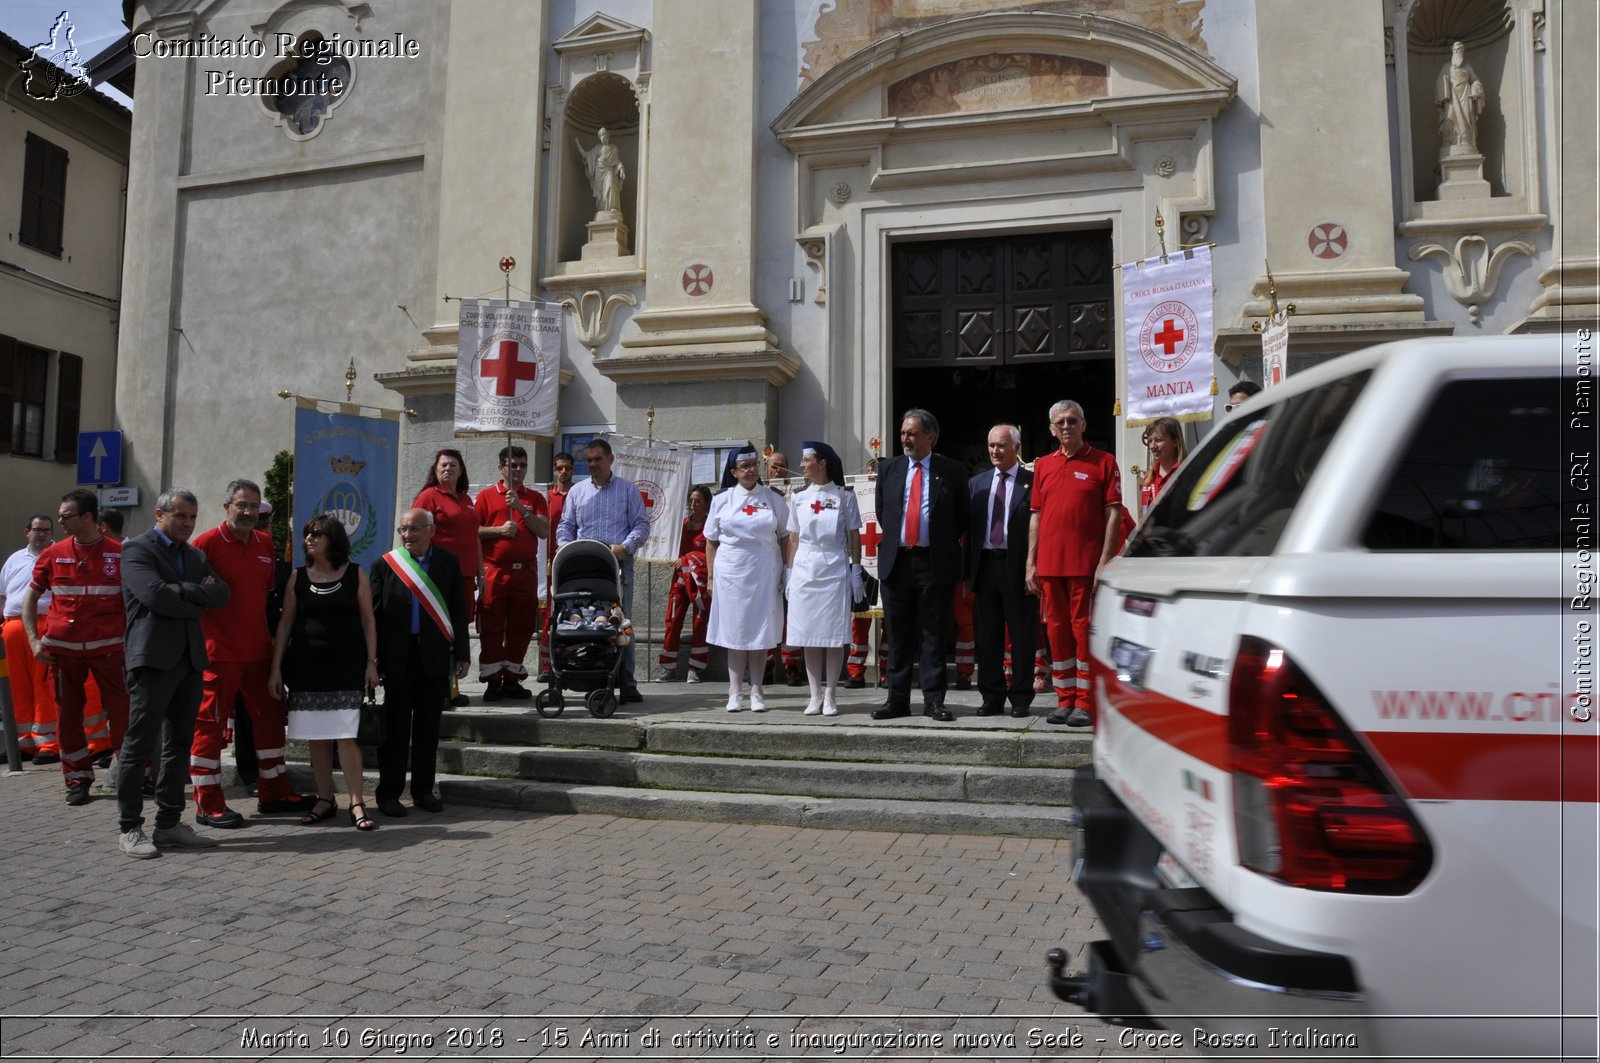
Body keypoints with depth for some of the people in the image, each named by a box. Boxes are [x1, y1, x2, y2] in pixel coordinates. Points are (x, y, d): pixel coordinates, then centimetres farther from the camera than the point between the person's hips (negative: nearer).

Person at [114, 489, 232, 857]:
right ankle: (130, 829, 7)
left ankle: (169, 825, 17)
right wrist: (198, 603, -6)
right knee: (139, 745, -1)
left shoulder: (196, 556, 19)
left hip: (191, 660, 7)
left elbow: (222, 593, 4)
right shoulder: (137, 549, -2)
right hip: (154, 658, -7)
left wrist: (183, 590, -10)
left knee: (179, 745, 9)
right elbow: (155, 595, -17)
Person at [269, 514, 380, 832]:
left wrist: (371, 662, -3)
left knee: (346, 735, -7)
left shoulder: (356, 575, 2)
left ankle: (357, 802, -2)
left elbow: (367, 620, 3)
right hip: (306, 666, 3)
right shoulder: (298, 577, 7)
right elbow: (285, 623, 8)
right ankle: (325, 800, 17)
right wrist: (276, 668, 3)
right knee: (317, 737, 6)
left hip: (347, 666, -2)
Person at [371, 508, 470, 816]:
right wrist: (373, 661, -3)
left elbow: (459, 611, 5)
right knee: (395, 727, 5)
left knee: (428, 727, 9)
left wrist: (462, 654, 2)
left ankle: (423, 790, 20)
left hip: (435, 657, 1)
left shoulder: (448, 563, 4)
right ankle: (389, 793, 15)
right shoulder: (385, 564, 1)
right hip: (398, 657, -1)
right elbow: (375, 614, 1)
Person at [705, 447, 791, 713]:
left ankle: (757, 691, 10)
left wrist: (787, 572, 0)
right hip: (731, 572, 0)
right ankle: (734, 692, 9)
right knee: (735, 633, 4)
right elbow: (711, 541, 8)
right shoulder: (722, 500, 5)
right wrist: (711, 577, 4)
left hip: (764, 573, 0)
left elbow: (785, 538, 7)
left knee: (761, 635, 3)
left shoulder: (774, 499, 5)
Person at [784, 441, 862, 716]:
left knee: (834, 634, -1)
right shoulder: (798, 497, 9)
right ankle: (815, 695, 11)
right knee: (809, 634, 4)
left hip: (835, 569, -3)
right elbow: (793, 538, 10)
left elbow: (854, 535, 2)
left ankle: (830, 696, 6)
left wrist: (856, 571, -2)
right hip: (805, 569, 3)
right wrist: (790, 572, 5)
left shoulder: (844, 495, 1)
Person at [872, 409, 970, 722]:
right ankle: (897, 699, 13)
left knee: (933, 635, 2)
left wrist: (945, 544, 7)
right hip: (896, 561, 3)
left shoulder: (952, 471, 0)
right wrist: (894, 539, 13)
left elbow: (962, 517, 7)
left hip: (935, 563, -3)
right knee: (898, 635, 7)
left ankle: (934, 700, 7)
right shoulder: (889, 468, 8)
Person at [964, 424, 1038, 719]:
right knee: (987, 636, 9)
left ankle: (1021, 699, 14)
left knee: (1021, 636, 4)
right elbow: (968, 528, 10)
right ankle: (991, 698, 18)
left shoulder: (1033, 482, -1)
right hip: (985, 564, 4)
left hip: (1018, 566, -4)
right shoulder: (976, 483, 13)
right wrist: (967, 571, 4)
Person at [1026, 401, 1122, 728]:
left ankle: (1085, 703, 5)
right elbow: (1036, 515, 13)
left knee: (1084, 629, -3)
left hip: (1085, 562, -4)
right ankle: (1065, 701, 17)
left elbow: (1113, 513, -4)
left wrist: (1105, 561, -12)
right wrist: (1031, 563, 8)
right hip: (1049, 563, 5)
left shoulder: (1103, 462, 0)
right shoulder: (1043, 465, 13)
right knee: (1057, 629, 8)